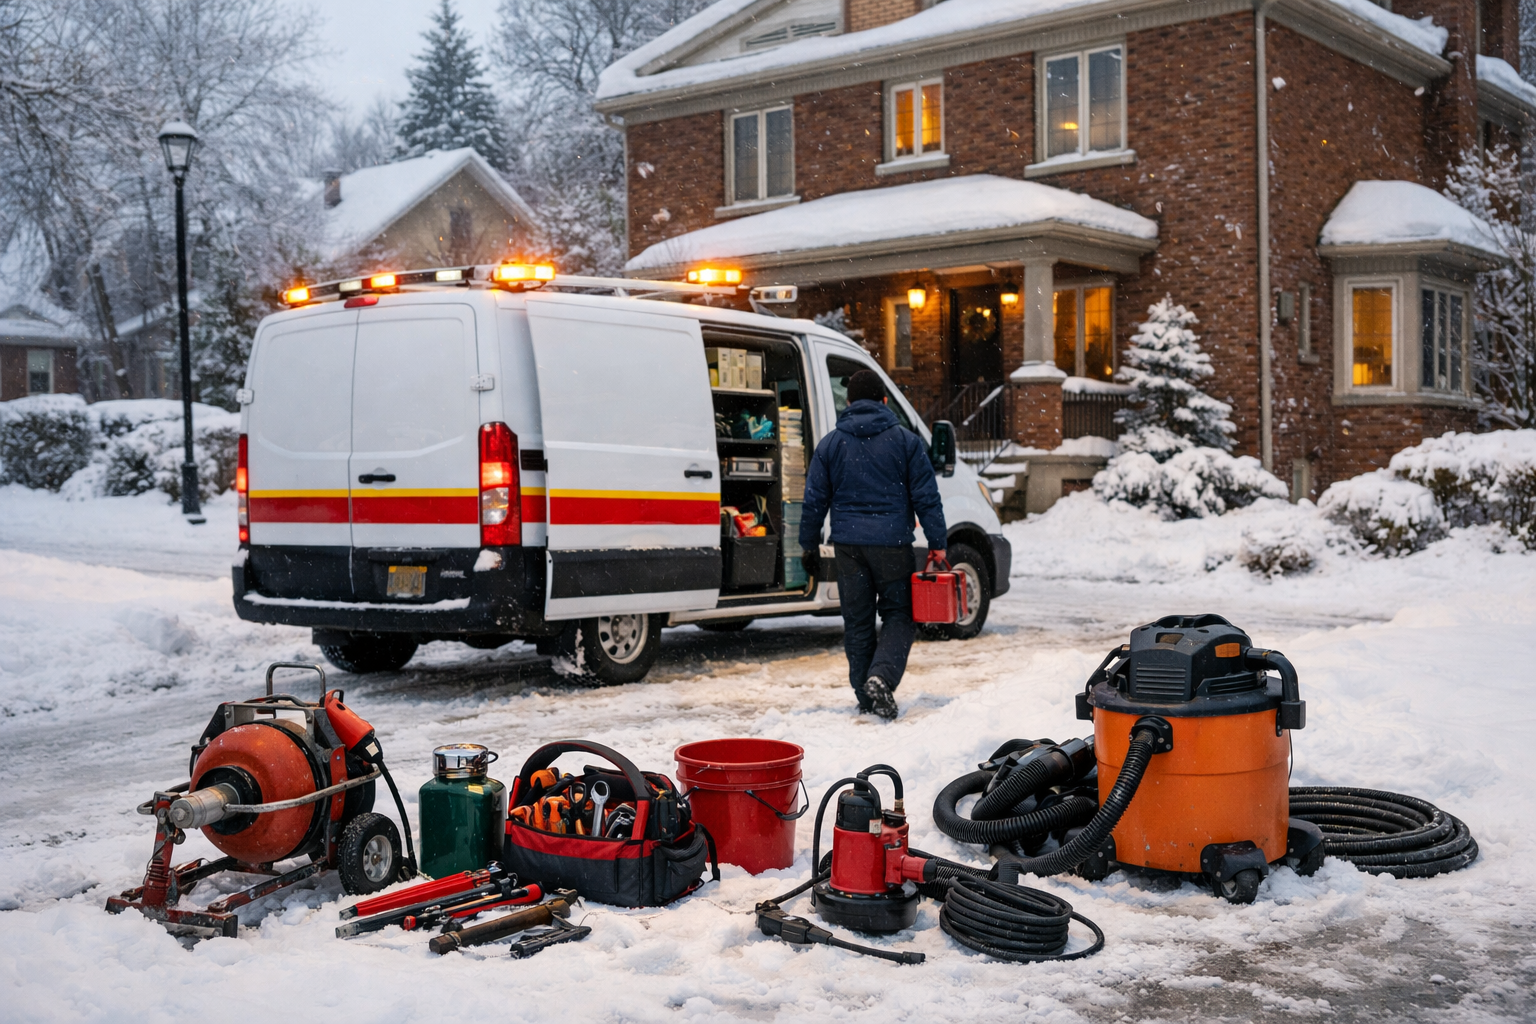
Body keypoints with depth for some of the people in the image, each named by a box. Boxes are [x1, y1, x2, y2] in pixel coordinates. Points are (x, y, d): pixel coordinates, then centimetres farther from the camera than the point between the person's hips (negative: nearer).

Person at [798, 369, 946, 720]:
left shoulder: (830, 444, 6)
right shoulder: (906, 441, 2)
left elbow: (814, 501, 6)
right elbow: (926, 497, -1)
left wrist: (809, 545, 14)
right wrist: (937, 543, 1)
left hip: (848, 543, 2)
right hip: (892, 542, -2)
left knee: (857, 619, 10)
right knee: (898, 613, 7)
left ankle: (866, 696, 13)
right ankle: (881, 678, -15)